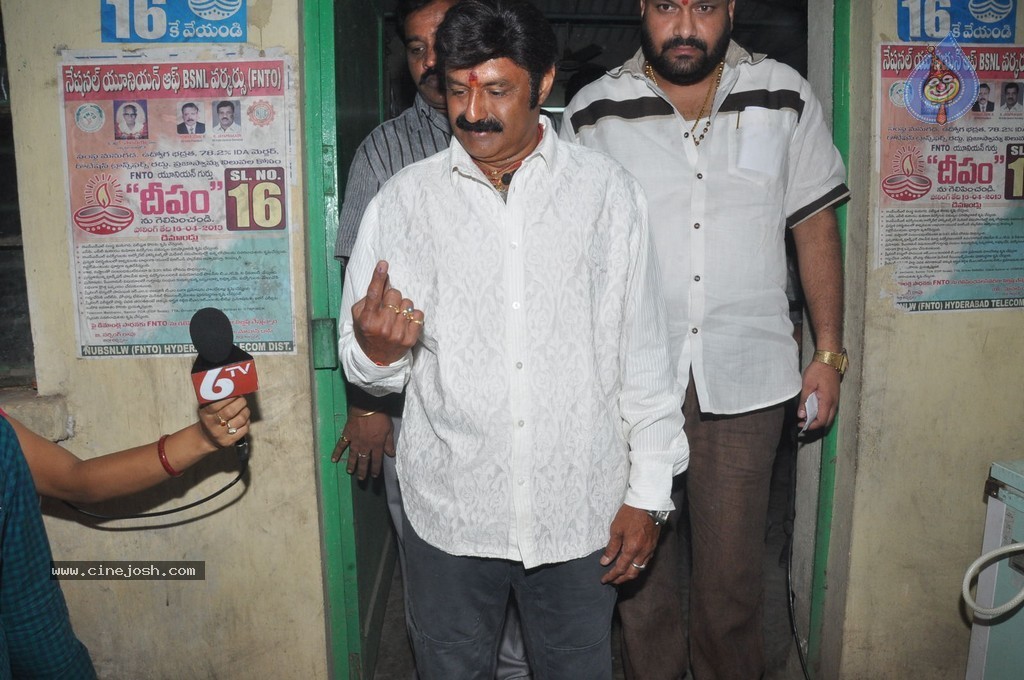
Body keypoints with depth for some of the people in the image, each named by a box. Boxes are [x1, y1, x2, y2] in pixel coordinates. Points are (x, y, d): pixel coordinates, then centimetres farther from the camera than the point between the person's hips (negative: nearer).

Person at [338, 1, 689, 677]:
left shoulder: (610, 192, -3)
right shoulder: (403, 200, -3)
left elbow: (645, 356, 0)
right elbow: (365, 366, 1)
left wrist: (648, 494, 0)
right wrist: (377, 350, -23)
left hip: (581, 514, 0)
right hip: (448, 515, 1)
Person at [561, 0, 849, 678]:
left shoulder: (785, 98, 3)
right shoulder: (593, 114, 0)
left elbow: (816, 227, 9)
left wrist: (829, 351, 6)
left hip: (746, 383, 1)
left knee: (732, 572, 10)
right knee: (641, 566, 14)